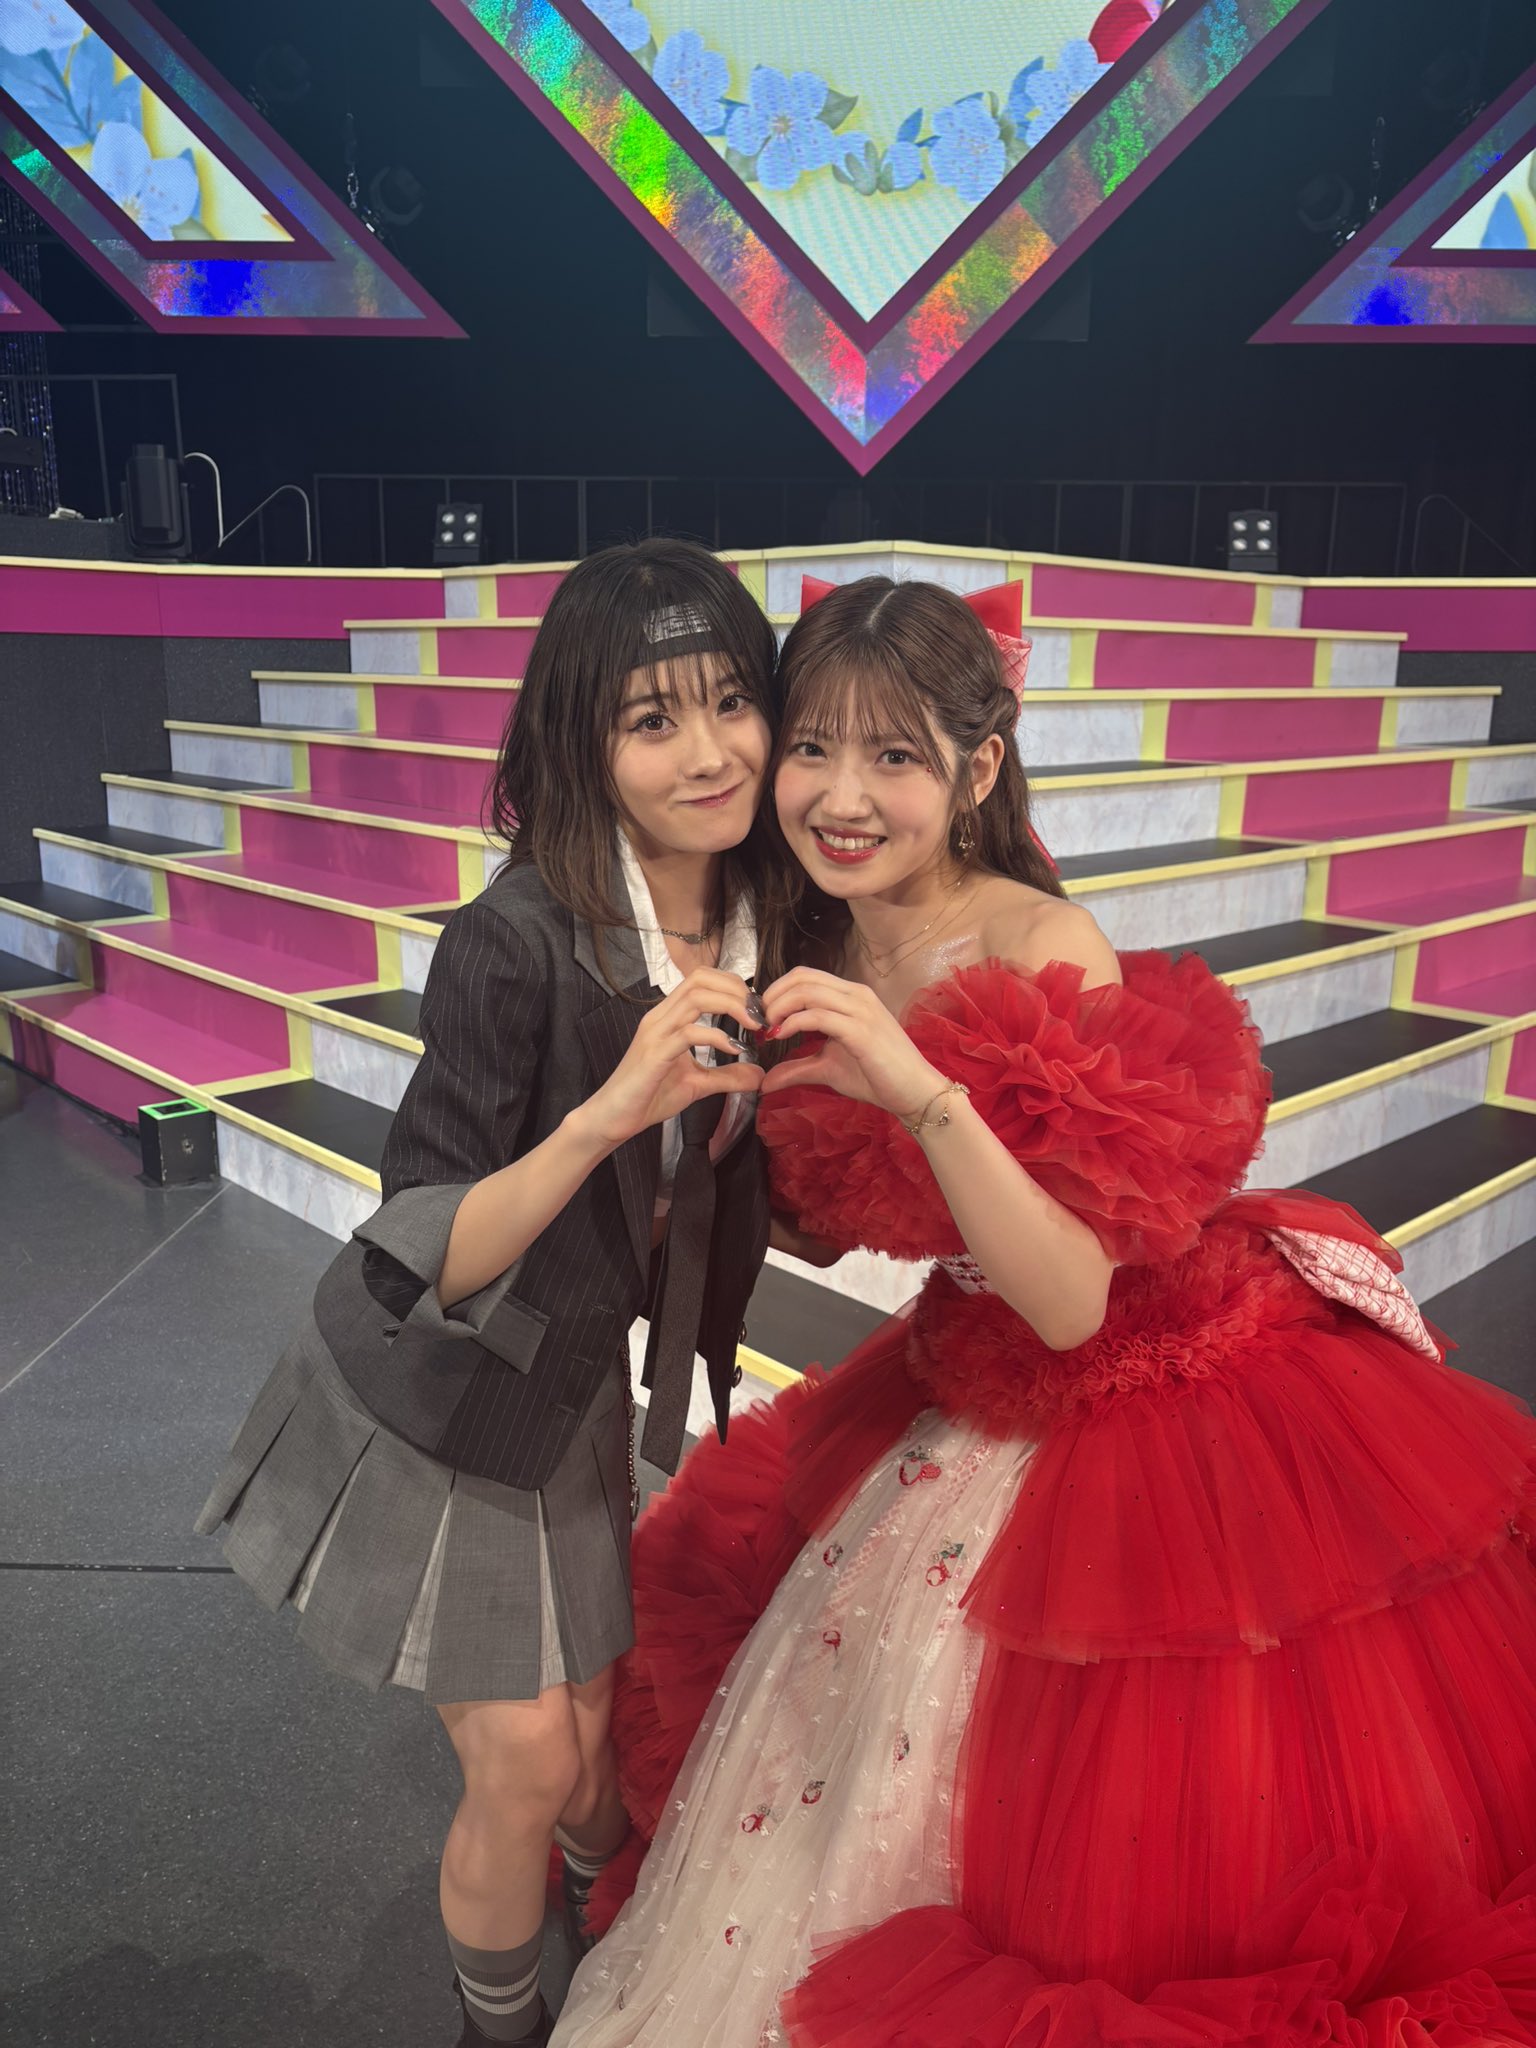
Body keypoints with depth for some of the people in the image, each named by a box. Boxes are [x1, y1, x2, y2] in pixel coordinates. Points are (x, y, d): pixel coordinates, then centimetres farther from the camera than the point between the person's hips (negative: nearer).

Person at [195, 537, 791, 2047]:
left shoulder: (760, 926, -10)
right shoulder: (514, 946, -30)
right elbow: (421, 1267, -31)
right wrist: (605, 1114, -45)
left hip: (581, 1388, 5)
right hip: (434, 1402, -5)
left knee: (593, 1727, 18)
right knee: (527, 1766, 5)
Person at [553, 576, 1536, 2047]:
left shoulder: (1041, 951, -26)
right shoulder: (824, 955, -4)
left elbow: (1072, 1303, -30)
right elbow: (822, 1214, 8)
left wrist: (926, 1095, -41)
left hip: (1159, 1415, -7)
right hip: (982, 1406, 7)